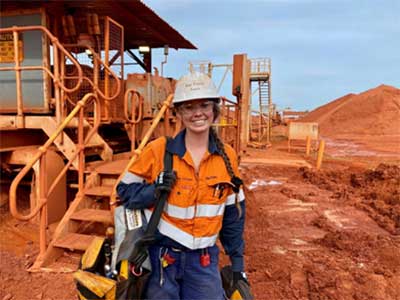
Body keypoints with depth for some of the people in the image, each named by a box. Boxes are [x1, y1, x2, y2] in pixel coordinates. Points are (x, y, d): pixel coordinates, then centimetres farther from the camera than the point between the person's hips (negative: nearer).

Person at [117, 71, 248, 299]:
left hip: (204, 261, 2)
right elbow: (125, 189, -1)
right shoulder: (158, 150, -11)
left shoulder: (227, 156, -2)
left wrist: (237, 261, 9)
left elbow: (233, 213, 6)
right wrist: (153, 191, -21)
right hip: (160, 255, -2)